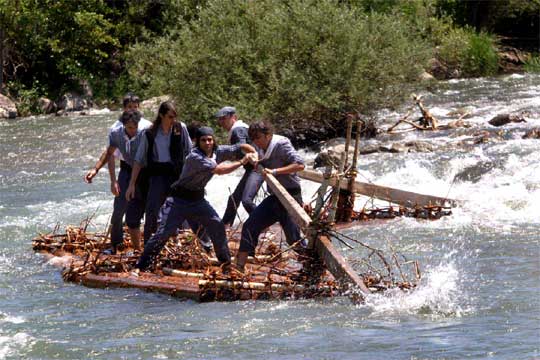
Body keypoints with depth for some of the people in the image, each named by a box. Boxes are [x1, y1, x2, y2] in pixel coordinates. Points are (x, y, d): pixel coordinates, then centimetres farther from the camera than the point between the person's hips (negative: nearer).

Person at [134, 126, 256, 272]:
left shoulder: (218, 152, -3)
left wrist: (253, 153, -17)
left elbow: (240, 148, 3)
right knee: (163, 232, -12)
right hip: (179, 199, -7)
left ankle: (226, 262, 15)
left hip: (198, 199, 7)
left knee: (217, 226, -1)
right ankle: (140, 266, -7)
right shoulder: (195, 157, -25)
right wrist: (242, 162, -26)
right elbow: (219, 170, -31)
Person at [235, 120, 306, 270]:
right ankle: (239, 266, 9)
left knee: (293, 237, -9)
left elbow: (300, 165, -25)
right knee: (250, 225, 4)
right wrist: (257, 162, 3)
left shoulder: (282, 144, -16)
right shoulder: (261, 149, 7)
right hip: (275, 197, 8)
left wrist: (275, 171, -30)